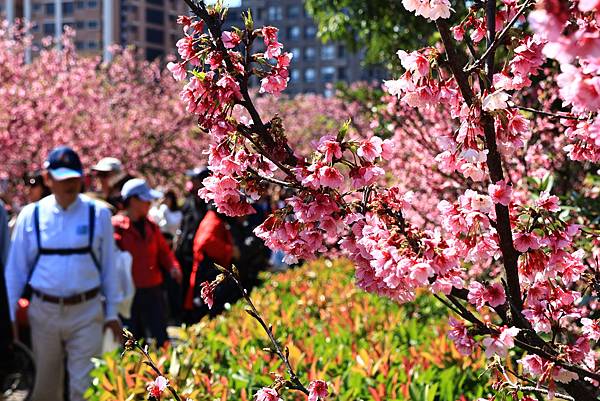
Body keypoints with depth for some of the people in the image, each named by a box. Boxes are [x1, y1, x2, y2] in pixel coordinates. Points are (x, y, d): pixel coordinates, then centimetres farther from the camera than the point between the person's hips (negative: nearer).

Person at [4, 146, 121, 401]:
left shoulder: (99, 214, -4)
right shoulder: (31, 215, -2)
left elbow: (108, 266, 3)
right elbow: (16, 268, 5)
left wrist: (111, 312, 5)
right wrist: (10, 314, 5)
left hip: (87, 312, -1)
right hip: (44, 311, 2)